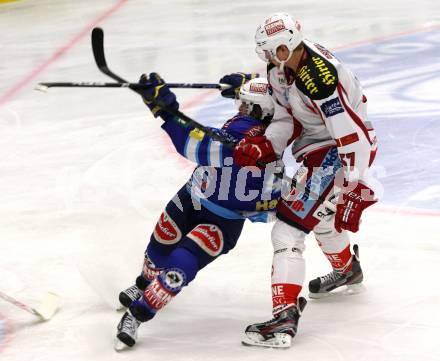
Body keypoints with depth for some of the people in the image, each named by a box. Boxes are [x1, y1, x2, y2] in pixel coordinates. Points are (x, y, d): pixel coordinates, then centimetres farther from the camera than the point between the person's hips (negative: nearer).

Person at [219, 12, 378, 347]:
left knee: (291, 222, -18)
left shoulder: (320, 79, -33)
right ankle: (347, 269, 62)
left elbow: (354, 139, -32)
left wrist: (354, 193, -32)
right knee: (318, 211, 34)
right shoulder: (283, 66, -7)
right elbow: (287, 119, 0)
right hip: (316, 144, 10)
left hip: (338, 153, -10)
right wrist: (263, 145, -19)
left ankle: (285, 317, -23)